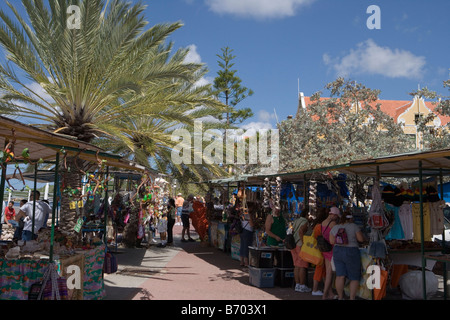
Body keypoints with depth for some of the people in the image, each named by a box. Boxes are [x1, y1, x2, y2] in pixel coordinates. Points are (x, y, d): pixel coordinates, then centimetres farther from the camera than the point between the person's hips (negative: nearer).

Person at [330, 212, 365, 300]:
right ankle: (352, 298, 5)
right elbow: (361, 239, -4)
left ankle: (340, 297, 9)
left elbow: (332, 241, 6)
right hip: (351, 252, -4)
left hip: (337, 251, 4)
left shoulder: (335, 228, 6)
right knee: (354, 277, 6)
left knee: (340, 276, 5)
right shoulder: (354, 226, -5)